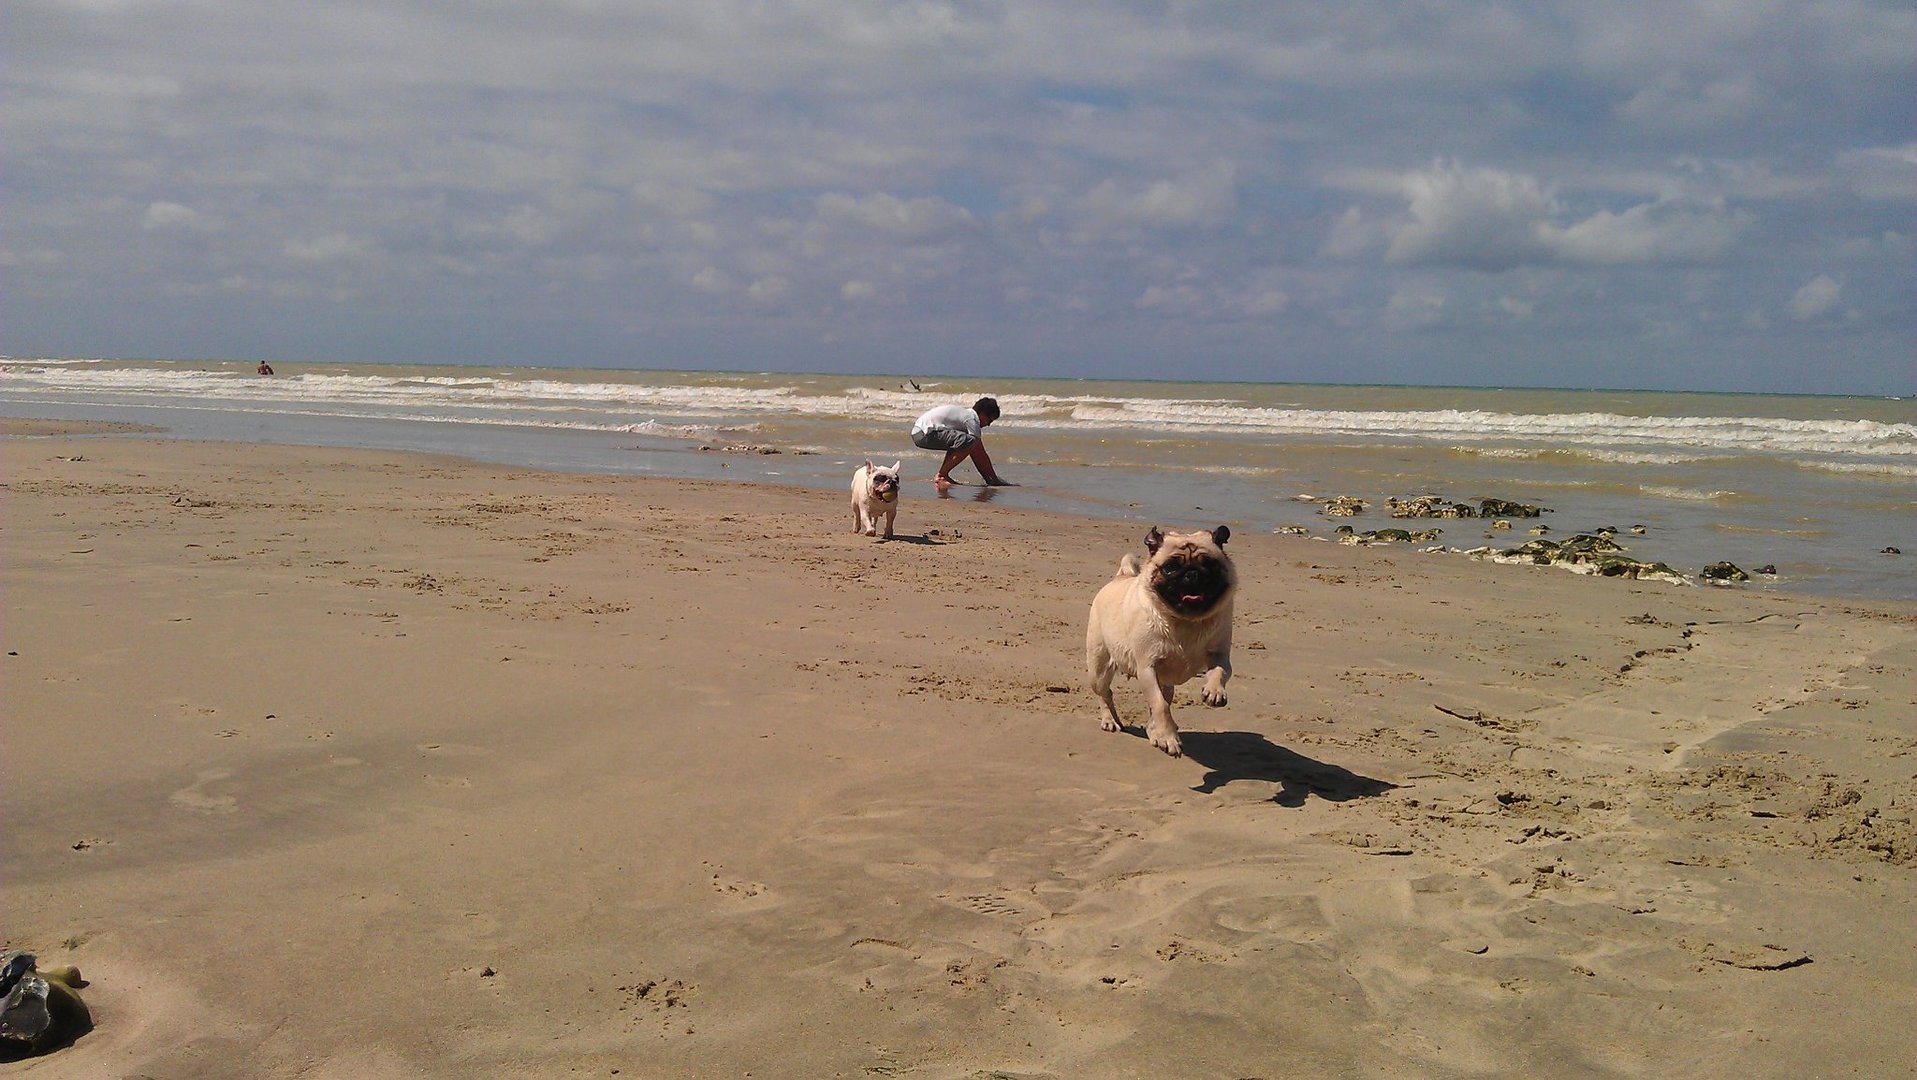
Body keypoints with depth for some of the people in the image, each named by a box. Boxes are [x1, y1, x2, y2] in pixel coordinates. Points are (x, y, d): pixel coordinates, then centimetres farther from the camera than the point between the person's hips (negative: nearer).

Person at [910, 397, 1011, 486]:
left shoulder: (965, 412, 22)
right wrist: (994, 478, 1)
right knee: (970, 442, -22)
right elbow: (980, 453, -6)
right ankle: (941, 476, -12)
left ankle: (943, 474, 19)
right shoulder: (972, 420, -7)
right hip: (924, 434, -10)